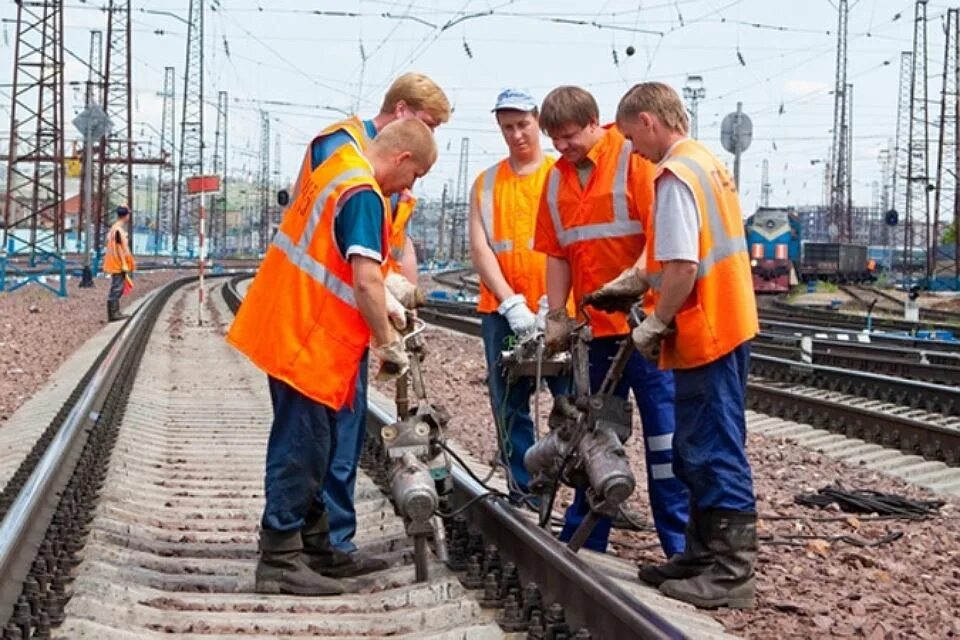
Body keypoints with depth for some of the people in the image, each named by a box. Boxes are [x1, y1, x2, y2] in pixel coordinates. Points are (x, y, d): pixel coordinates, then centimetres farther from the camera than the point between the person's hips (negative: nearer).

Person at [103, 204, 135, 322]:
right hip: (119, 264, -10)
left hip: (116, 265, 10)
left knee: (117, 288, 16)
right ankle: (112, 314, -4)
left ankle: (115, 312, 22)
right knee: (116, 288, -6)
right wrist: (124, 264, -20)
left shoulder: (114, 228, 14)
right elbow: (119, 248, -20)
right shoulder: (119, 230, -17)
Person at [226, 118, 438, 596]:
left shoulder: (336, 166, 12)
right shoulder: (365, 195, -18)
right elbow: (366, 281, -26)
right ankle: (280, 560, 2)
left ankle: (311, 542, 27)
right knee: (302, 446, -4)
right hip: (308, 339, -10)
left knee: (314, 443, 17)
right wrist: (389, 344, -15)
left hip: (288, 327, 10)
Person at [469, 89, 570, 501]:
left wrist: (552, 302, -18)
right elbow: (479, 248, 2)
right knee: (510, 408, 5)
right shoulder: (485, 183, 12)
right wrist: (511, 303, -11)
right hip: (502, 311, 3)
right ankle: (523, 493, 13)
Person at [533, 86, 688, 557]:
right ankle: (584, 540, 23)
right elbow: (557, 254, 12)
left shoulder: (634, 159, -9)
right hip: (594, 325, 6)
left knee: (662, 430, -1)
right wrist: (556, 316, 8)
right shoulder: (556, 178, 10)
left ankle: (679, 543, 7)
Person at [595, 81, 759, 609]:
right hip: (726, 326, 10)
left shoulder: (676, 175, -16)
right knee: (697, 452, 16)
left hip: (705, 333, -10)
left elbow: (683, 268, -23)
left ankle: (732, 572, 2)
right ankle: (704, 555, 25)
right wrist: (636, 278, 20)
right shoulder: (707, 163, 14)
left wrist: (655, 323, -11)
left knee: (714, 453, -4)